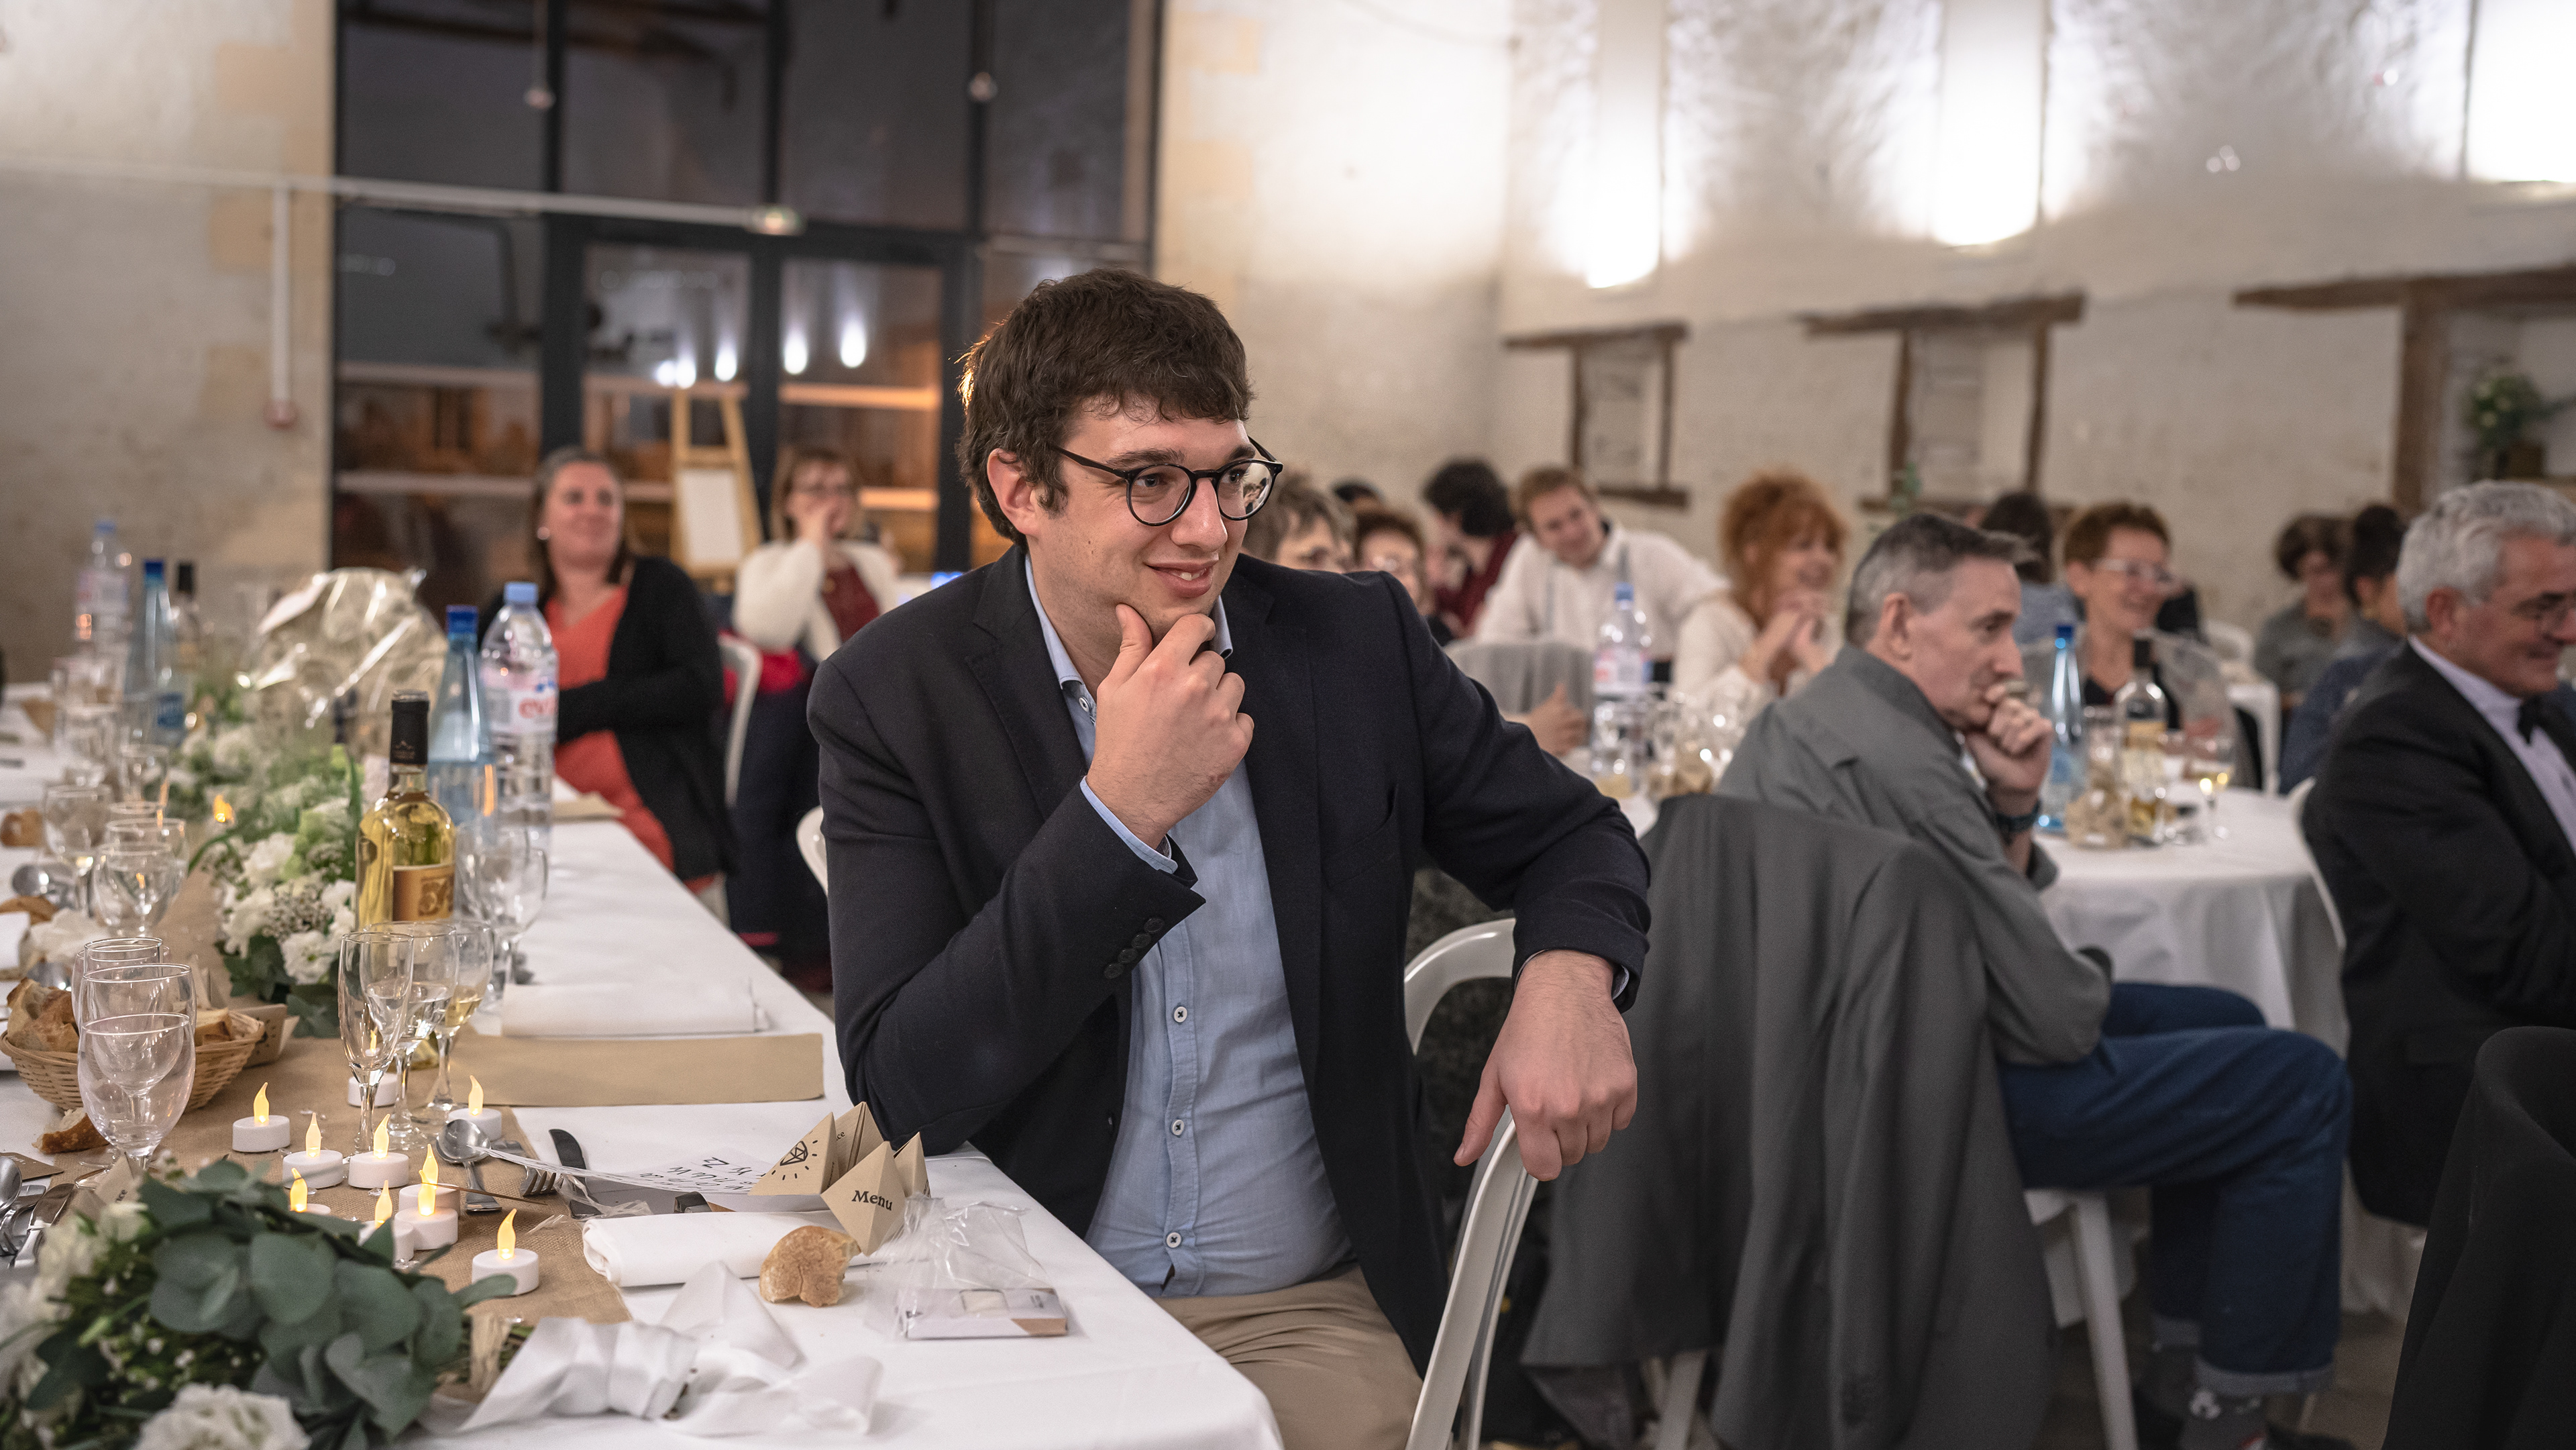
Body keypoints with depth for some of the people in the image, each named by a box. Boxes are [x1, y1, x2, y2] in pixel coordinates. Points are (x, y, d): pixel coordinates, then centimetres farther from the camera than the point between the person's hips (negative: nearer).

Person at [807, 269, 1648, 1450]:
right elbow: (901, 1095, -13)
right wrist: (1119, 811, -21)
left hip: (1309, 1314, 2)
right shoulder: (893, 695, -6)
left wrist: (1568, 976, -12)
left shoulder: (1354, 642, 0)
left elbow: (1568, 835, 12)